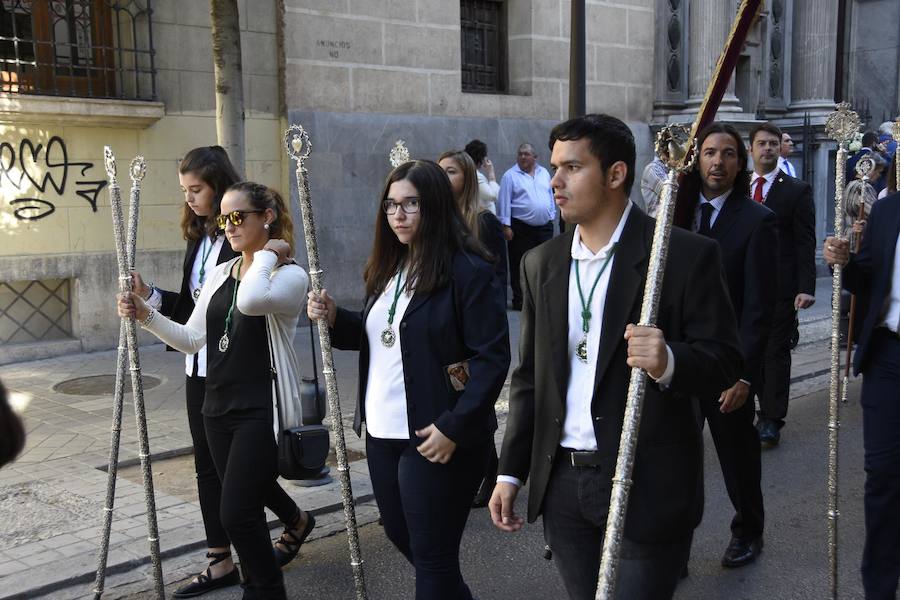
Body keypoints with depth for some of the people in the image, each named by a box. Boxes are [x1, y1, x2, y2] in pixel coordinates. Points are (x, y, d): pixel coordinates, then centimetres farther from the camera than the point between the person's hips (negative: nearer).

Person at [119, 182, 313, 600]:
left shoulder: (290, 275, -11)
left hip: (261, 410, -7)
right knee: (249, 491, 23)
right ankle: (296, 521, 56)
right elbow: (192, 339, 10)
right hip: (218, 407, 7)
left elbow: (250, 301, -34)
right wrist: (146, 315, -2)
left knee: (236, 513, -9)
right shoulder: (218, 275, 10)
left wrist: (267, 253, -20)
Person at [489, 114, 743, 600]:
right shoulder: (541, 264, 7)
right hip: (561, 484, 5)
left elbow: (724, 360, -8)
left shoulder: (685, 255, -9)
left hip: (646, 486, -5)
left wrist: (669, 362, -30)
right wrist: (510, 471, 9)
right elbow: (529, 376, 11)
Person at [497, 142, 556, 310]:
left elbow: (550, 196, 19)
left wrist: (551, 217, 12)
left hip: (545, 228, 5)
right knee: (519, 266, 0)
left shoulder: (544, 173, 13)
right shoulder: (510, 176, -3)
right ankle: (519, 300, 7)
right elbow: (504, 202, -6)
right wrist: (506, 225, -12)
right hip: (521, 229, -4)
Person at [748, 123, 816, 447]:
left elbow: (805, 243, -5)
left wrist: (806, 287, -14)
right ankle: (765, 411, 24)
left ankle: (772, 420, 10)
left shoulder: (798, 190, 0)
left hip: (780, 286, -4)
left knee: (776, 351, 1)